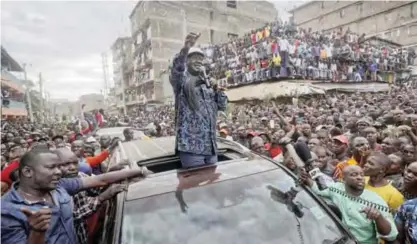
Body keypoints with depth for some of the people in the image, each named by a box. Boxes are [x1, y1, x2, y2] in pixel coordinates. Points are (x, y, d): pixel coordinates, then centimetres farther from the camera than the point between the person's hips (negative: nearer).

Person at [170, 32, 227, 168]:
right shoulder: (182, 80, 2)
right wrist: (186, 49, -40)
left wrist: (218, 89, -1)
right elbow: (176, 69, -23)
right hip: (190, 145, -6)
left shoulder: (206, 83, 19)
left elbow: (222, 106, 16)